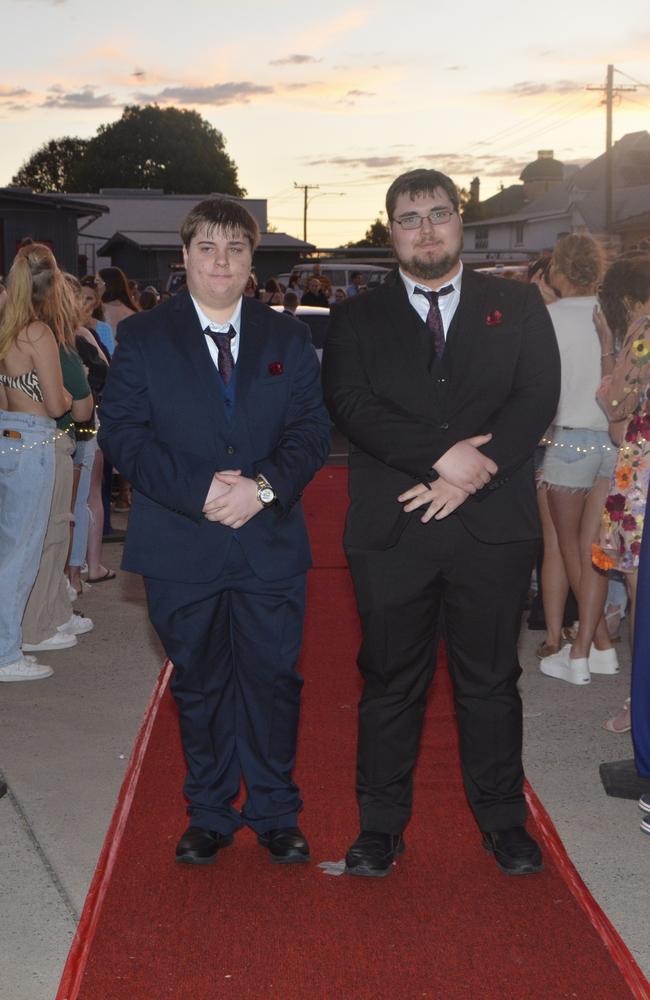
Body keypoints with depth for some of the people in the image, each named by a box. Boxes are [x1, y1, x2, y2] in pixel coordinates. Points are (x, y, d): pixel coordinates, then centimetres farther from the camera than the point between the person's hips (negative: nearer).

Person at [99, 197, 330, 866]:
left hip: (270, 542, 1)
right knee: (198, 685, 11)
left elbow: (312, 429, 2)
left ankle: (275, 812, 23)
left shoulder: (287, 338, 8)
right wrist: (197, 491, -17)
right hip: (180, 547, -1)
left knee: (273, 679, 6)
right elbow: (121, 432, -5)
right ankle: (209, 813, 26)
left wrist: (265, 486, -17)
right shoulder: (142, 337, 3)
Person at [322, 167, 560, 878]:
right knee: (391, 680, 8)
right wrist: (442, 455, -18)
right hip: (391, 528, 0)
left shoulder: (517, 306, 9)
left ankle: (503, 819, 24)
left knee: (490, 679, 10)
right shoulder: (358, 318, 8)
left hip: (493, 526, 0)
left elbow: (537, 397, -2)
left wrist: (472, 475, -14)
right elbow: (350, 404, -7)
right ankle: (381, 824, 21)